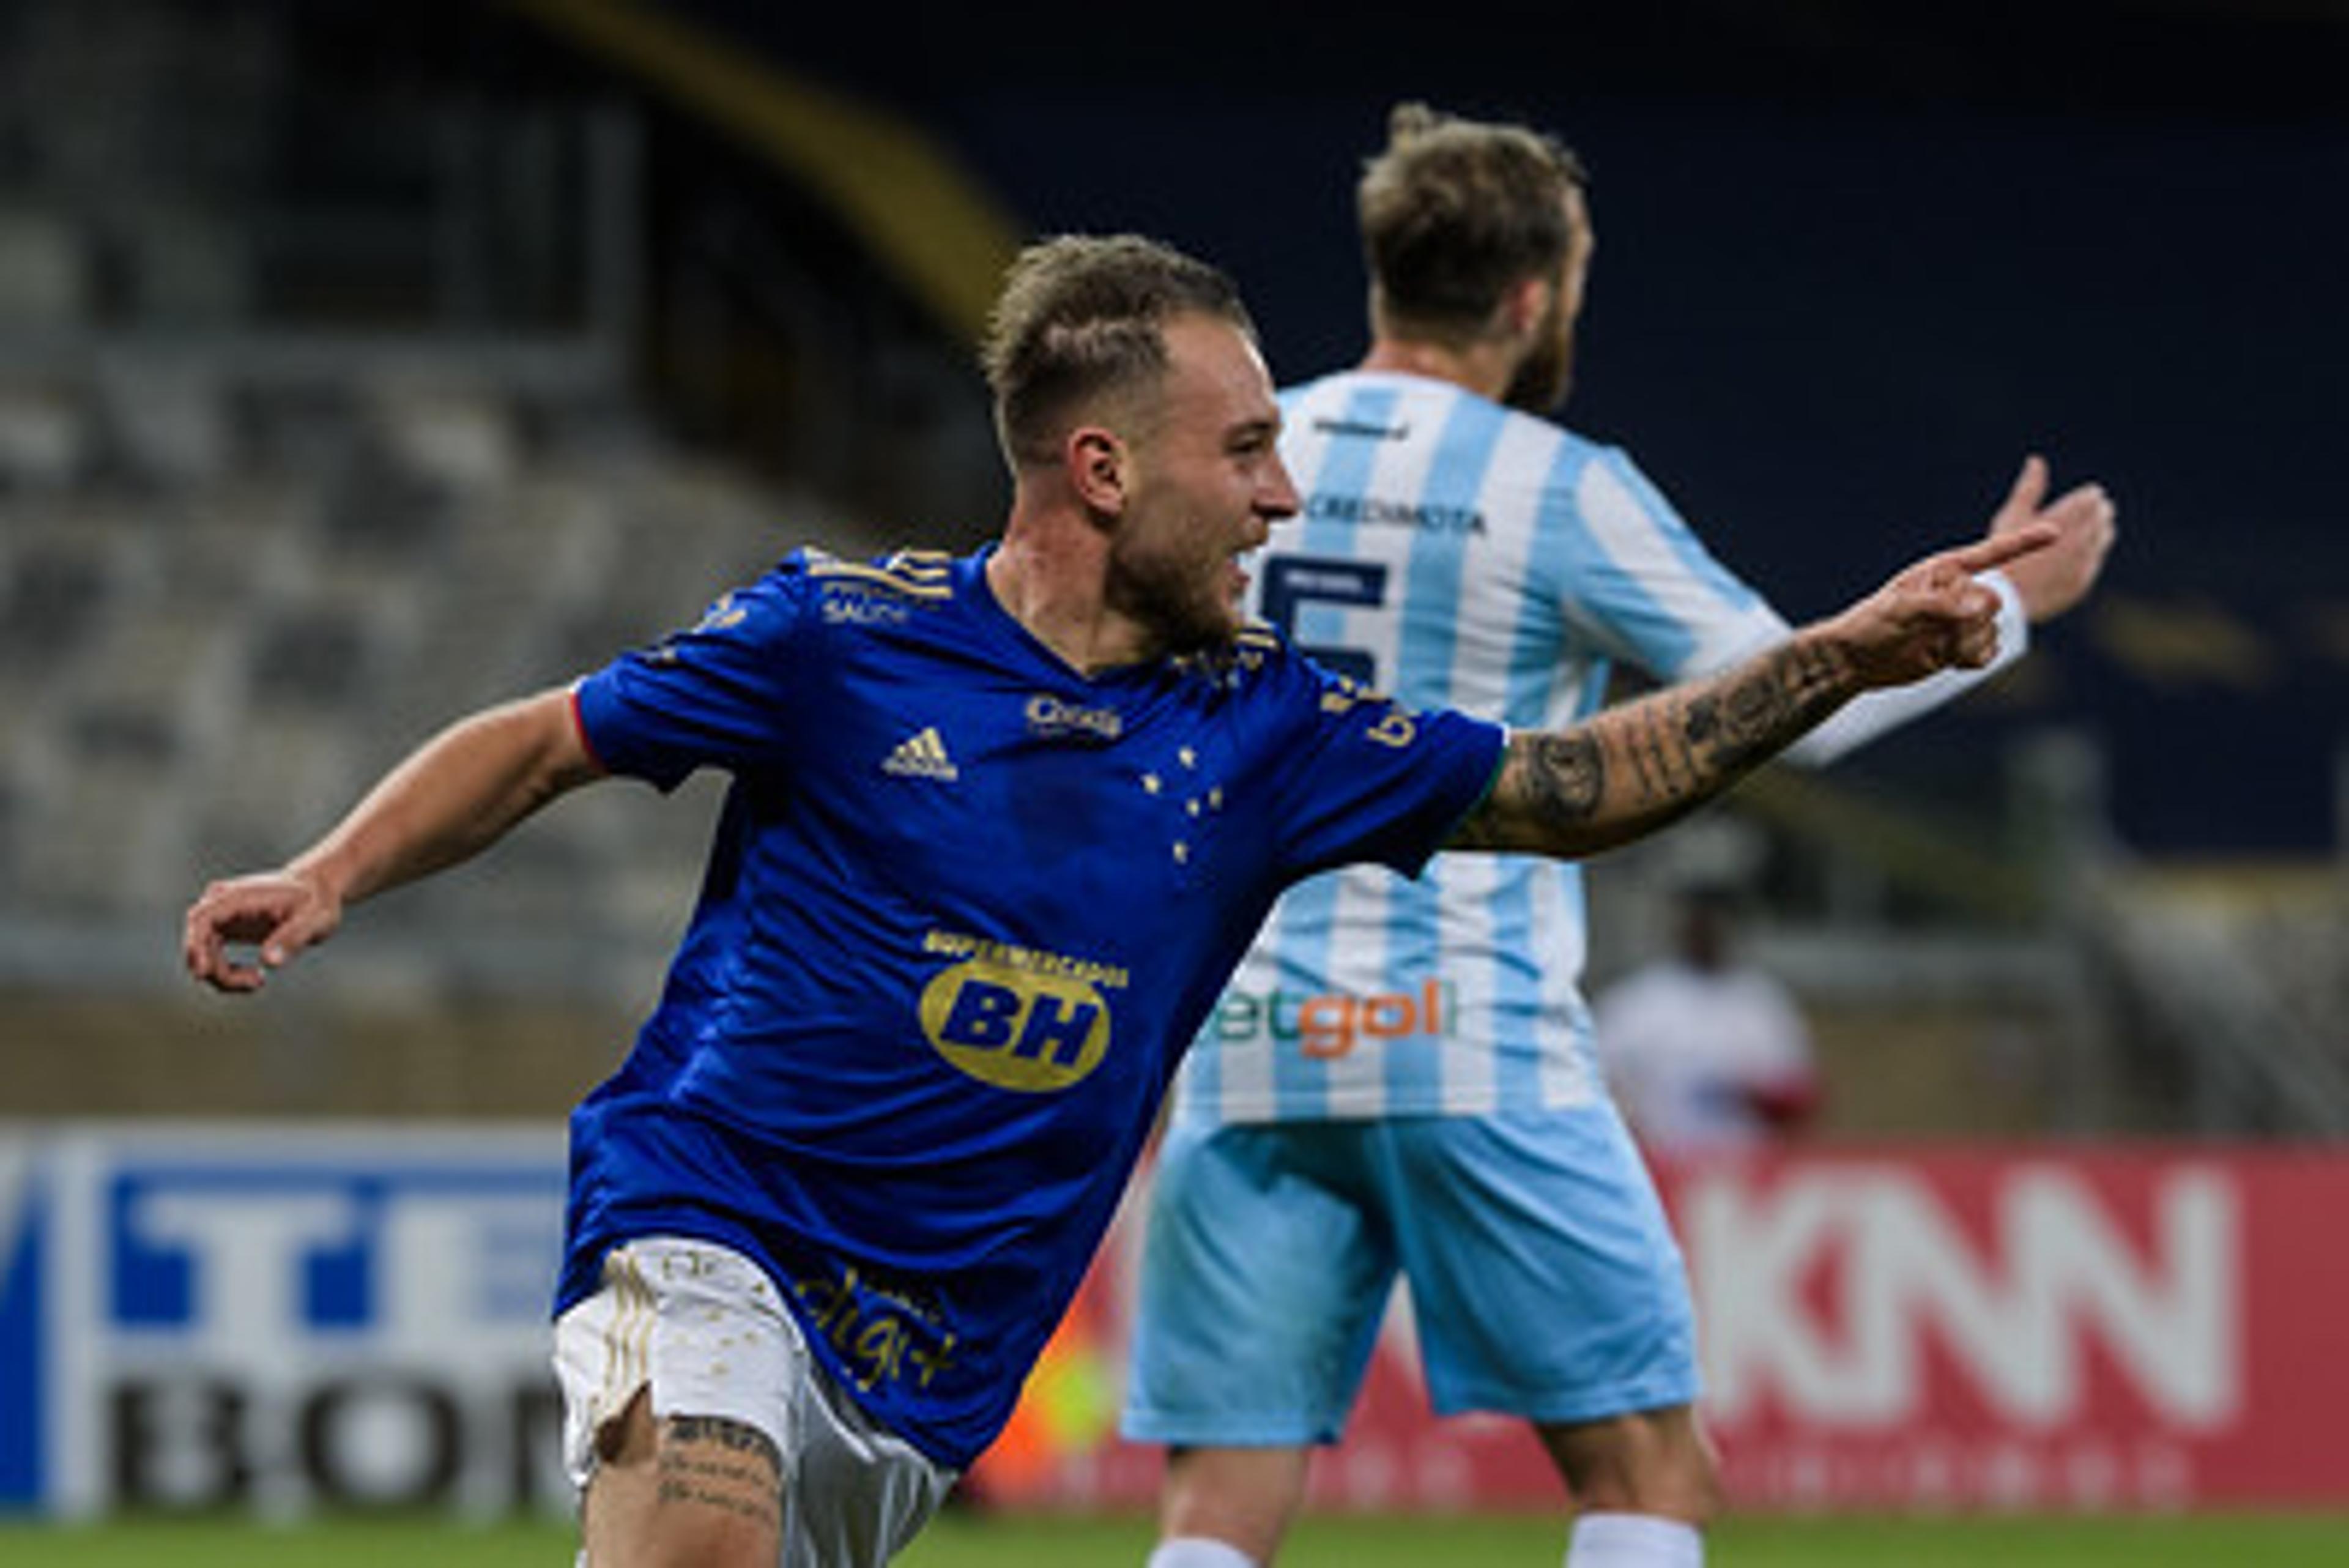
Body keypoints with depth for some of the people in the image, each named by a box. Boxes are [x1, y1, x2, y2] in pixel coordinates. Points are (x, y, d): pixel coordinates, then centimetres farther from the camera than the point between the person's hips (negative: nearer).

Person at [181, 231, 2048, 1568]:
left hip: (926, 1369, 6)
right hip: (709, 1212, -6)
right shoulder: (842, 633, -5)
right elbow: (542, 743, 5)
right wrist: (323, 880, -9)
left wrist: (1842, 657, 6)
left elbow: (1572, 786, 14)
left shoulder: (1259, 729, 7)